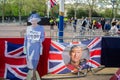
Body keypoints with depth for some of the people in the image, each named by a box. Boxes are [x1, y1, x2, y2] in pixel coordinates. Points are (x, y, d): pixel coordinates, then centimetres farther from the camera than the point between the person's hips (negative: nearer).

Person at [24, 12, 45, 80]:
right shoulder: (28, 28, 6)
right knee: (29, 59, 5)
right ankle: (34, 74, 22)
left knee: (35, 59, -4)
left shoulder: (41, 28, -3)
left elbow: (43, 38, -1)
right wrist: (25, 47, 8)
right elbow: (26, 38, 9)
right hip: (29, 46, 3)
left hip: (37, 47, -3)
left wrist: (36, 40, -19)